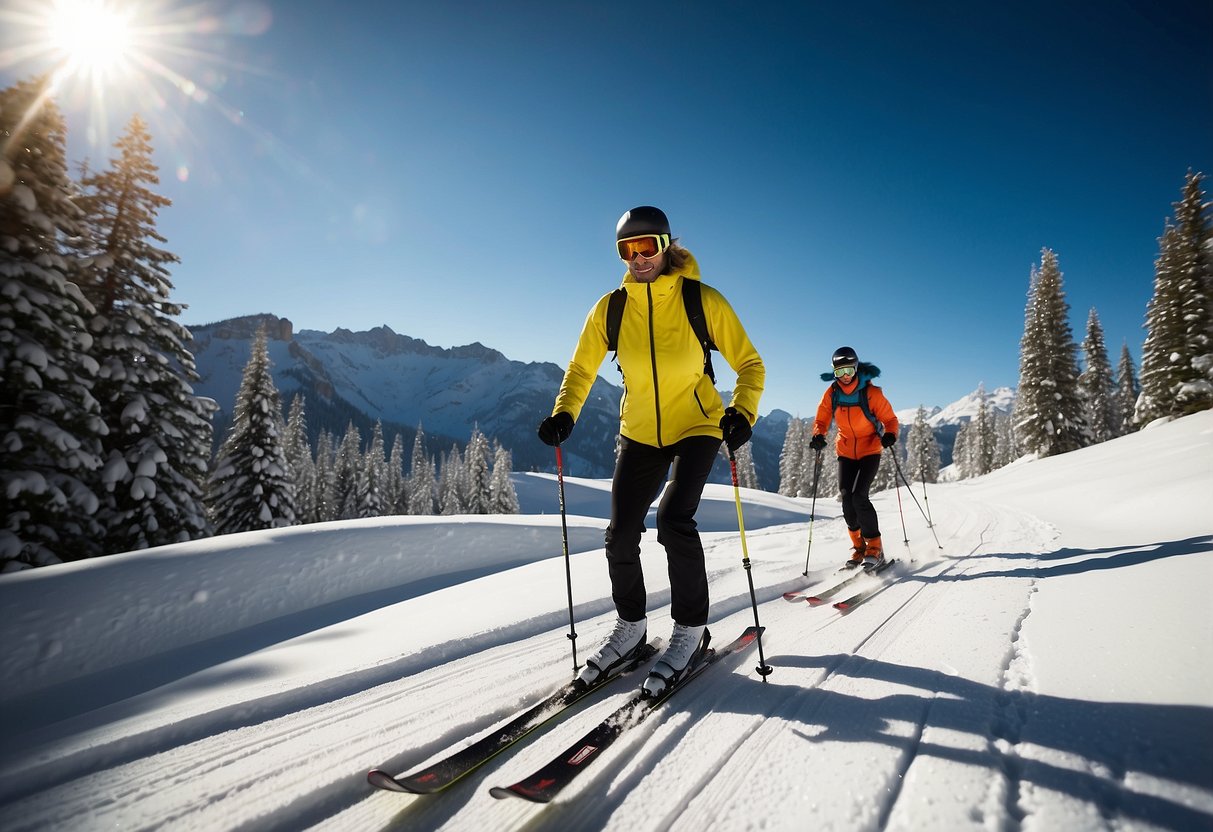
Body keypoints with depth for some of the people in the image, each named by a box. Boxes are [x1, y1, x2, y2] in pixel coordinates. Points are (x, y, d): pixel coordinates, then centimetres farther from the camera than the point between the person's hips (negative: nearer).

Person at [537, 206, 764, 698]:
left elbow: (749, 365, -8)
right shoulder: (611, 308, -6)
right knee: (620, 534, -1)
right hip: (639, 433, 4)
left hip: (696, 427, -3)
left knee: (674, 521, -21)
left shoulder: (703, 301, -14)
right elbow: (581, 369, 3)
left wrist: (742, 412, -26)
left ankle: (690, 630, 1)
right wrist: (564, 414, -15)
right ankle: (630, 629, 23)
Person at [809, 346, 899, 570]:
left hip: (870, 450, -4)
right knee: (847, 498, -4)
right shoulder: (832, 393, -5)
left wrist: (890, 435, -29)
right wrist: (818, 436, -20)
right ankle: (858, 545, 13)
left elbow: (890, 418, -9)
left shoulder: (871, 392, -15)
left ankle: (874, 547, -4)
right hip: (846, 452, 4)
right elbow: (821, 420, 1)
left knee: (859, 496, -17)